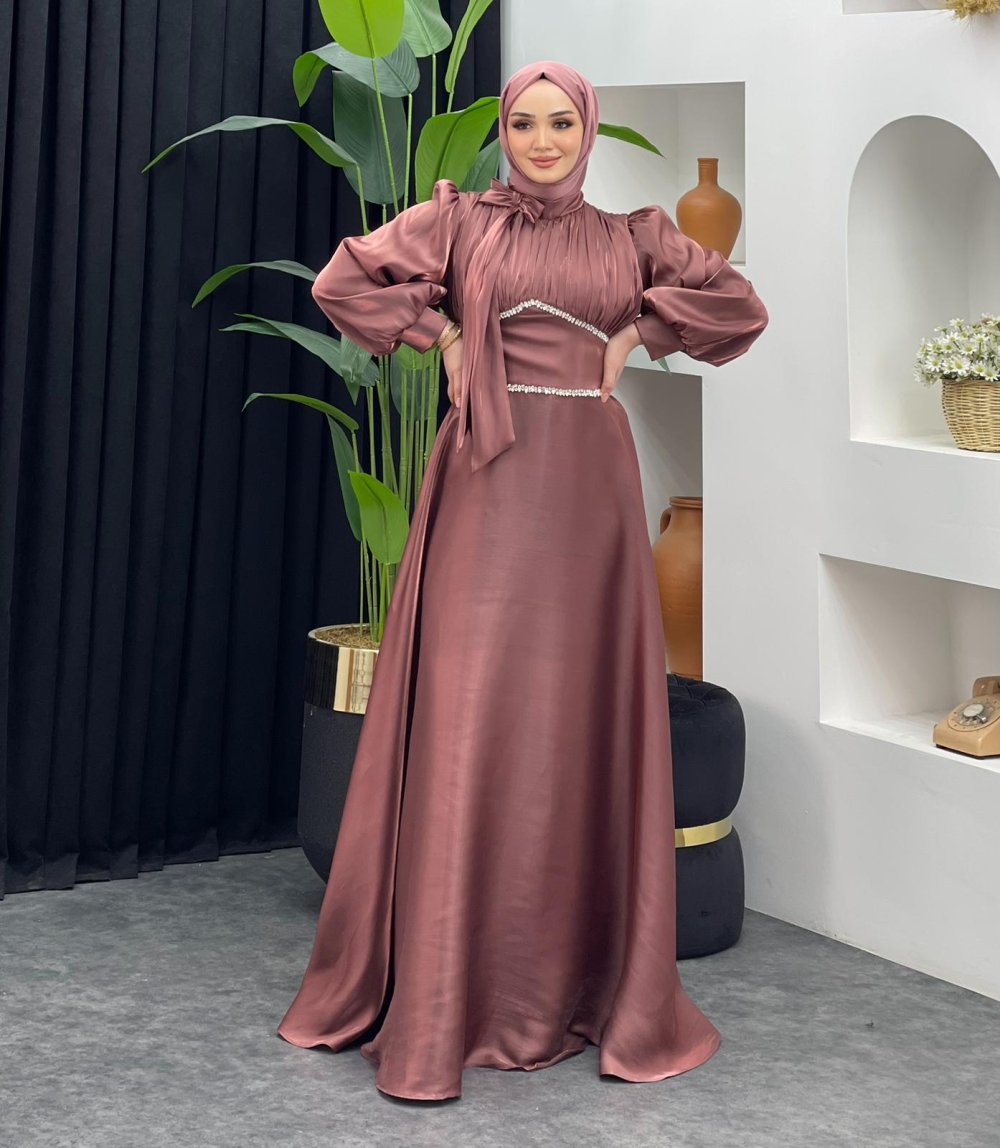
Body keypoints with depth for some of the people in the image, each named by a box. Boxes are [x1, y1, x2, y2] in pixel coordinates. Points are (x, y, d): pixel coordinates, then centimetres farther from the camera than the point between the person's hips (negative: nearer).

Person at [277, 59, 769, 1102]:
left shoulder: (629, 236, 12)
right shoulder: (459, 221, 7)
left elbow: (739, 304, 8)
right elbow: (343, 281, 0)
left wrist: (636, 334, 0)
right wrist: (443, 337, -3)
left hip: (588, 488, 2)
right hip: (489, 485, -2)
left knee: (584, 717, 4)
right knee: (471, 717, -6)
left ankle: (590, 970, 15)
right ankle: (449, 992, -1)